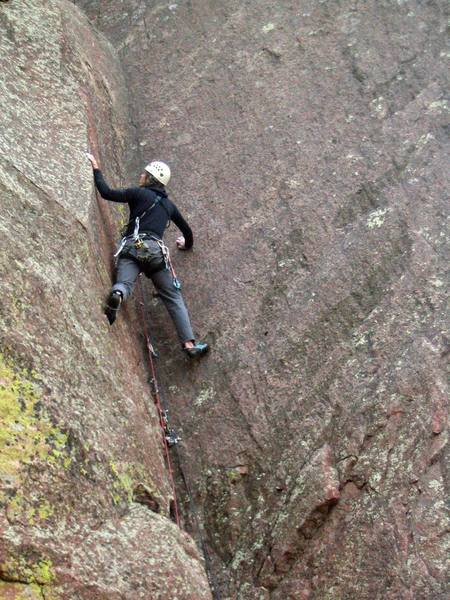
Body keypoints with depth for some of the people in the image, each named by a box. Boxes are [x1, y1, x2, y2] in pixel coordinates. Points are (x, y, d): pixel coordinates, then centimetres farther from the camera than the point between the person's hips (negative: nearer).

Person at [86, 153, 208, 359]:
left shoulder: (139, 193, 12)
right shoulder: (169, 205, 26)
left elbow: (106, 193, 3)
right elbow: (186, 229, 38)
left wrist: (96, 169, 18)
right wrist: (187, 243, 61)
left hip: (131, 247, -2)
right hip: (156, 251, 2)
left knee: (124, 283, -19)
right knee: (173, 298, 6)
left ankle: (117, 294, -59)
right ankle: (189, 344, -3)